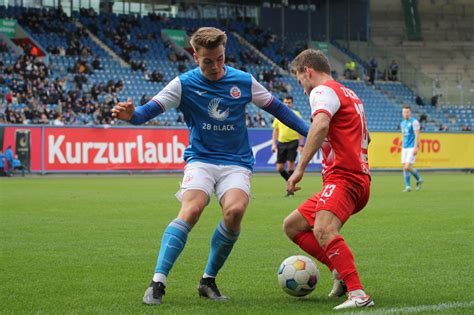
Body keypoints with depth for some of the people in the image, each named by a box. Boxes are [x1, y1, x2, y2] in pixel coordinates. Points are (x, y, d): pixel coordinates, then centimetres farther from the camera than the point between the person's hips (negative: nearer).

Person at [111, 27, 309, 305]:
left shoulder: (244, 81, 2)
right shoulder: (184, 84, -4)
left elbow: (276, 107, 13)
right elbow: (151, 109, -13)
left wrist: (310, 132, 13)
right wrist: (132, 115, -36)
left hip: (237, 162, 1)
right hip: (200, 159, -1)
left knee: (235, 211, -27)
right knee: (191, 211, -28)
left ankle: (209, 280, -8)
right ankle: (158, 283, -27)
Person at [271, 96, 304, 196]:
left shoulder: (296, 114, 0)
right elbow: (275, 131, 15)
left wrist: (301, 145, -8)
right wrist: (273, 144, 7)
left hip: (293, 142, -4)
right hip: (281, 143, 4)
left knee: (290, 165, -10)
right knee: (279, 168, 2)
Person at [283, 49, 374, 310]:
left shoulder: (323, 91, -5)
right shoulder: (349, 94, 25)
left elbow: (320, 124, -27)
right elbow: (365, 138, 37)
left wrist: (300, 168, -30)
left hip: (343, 178, -11)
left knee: (323, 230, -32)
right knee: (292, 226, 13)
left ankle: (358, 294, -40)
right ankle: (341, 271, 6)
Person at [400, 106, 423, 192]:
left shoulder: (414, 122, -9)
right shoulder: (402, 123, 14)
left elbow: (417, 135, -13)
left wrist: (415, 147, -20)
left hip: (412, 148, -7)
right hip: (405, 148, 7)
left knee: (408, 167, -14)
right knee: (405, 168, 2)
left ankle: (418, 179, 9)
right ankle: (408, 186, 7)